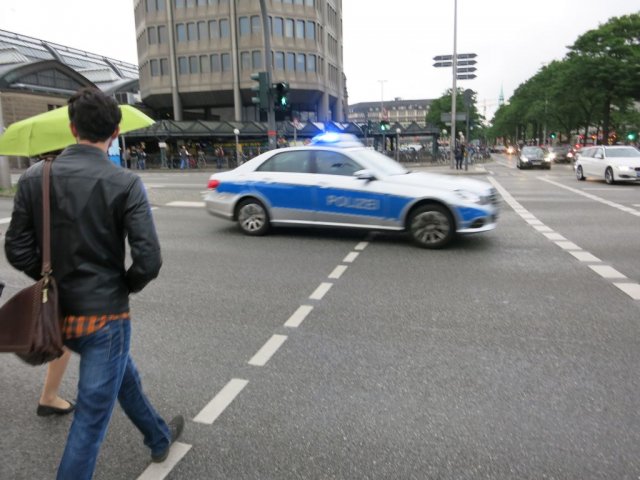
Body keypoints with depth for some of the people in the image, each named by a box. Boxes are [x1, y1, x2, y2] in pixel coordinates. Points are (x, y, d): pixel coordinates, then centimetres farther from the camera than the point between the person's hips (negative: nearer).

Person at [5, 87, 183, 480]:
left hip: (59, 314, 6)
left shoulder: (34, 179, -3)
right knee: (91, 417, 8)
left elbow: (17, 250, 0)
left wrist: (56, 280, 13)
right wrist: (126, 286, -1)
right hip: (104, 315, -6)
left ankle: (160, 438, 51)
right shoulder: (125, 184, -17)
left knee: (125, 376, 28)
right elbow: (148, 260, -21)